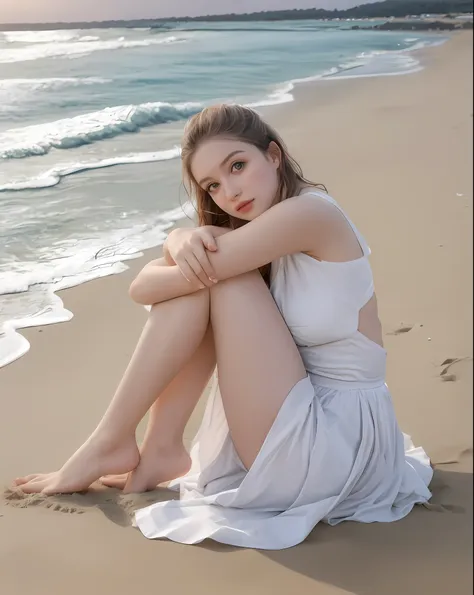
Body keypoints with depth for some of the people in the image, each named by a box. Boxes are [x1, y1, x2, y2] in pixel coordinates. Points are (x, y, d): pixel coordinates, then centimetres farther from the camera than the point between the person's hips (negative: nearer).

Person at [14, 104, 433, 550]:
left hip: (337, 440, -9)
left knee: (207, 274, -15)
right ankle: (162, 449, 0)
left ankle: (112, 443, -4)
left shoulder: (308, 212, -18)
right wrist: (184, 241, -18)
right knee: (206, 268, 1)